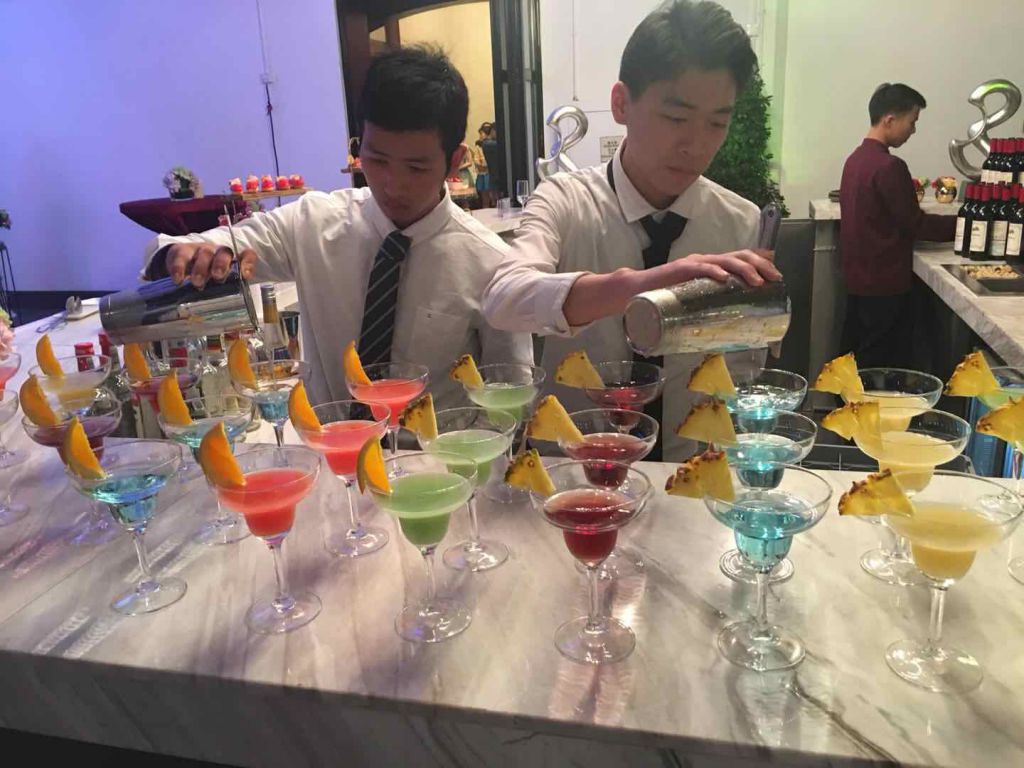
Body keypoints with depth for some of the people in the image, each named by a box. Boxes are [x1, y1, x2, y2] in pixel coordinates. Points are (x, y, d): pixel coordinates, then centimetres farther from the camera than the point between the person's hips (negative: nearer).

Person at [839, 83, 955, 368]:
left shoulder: (855, 158, 8)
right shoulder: (889, 166, -19)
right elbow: (915, 223, -14)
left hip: (858, 277, 9)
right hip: (884, 282, -9)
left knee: (856, 362, 17)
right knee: (886, 367, 2)